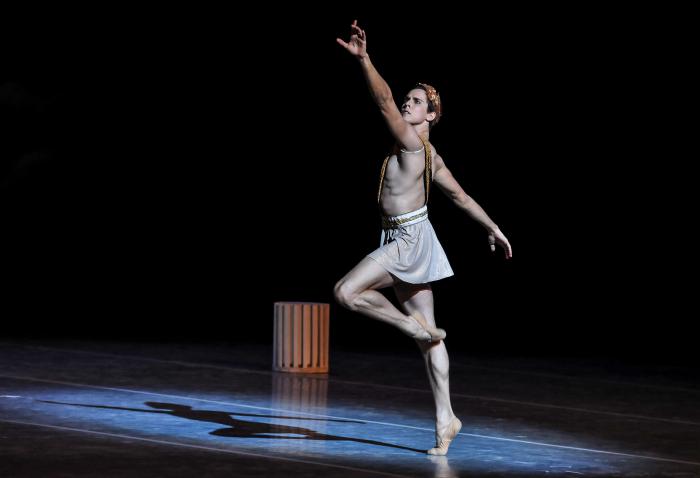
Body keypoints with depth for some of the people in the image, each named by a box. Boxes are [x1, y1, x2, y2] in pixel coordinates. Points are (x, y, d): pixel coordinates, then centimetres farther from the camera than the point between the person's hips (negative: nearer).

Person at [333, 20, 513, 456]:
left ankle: (413, 325, -4)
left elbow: (384, 100, -24)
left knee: (346, 292, -19)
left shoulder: (414, 141, -11)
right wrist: (493, 229, 28)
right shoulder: (430, 157, 16)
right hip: (403, 243, 10)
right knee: (429, 335, 7)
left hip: (410, 240, -10)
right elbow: (461, 196, 21)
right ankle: (446, 419, 8)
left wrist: (364, 59, -30)